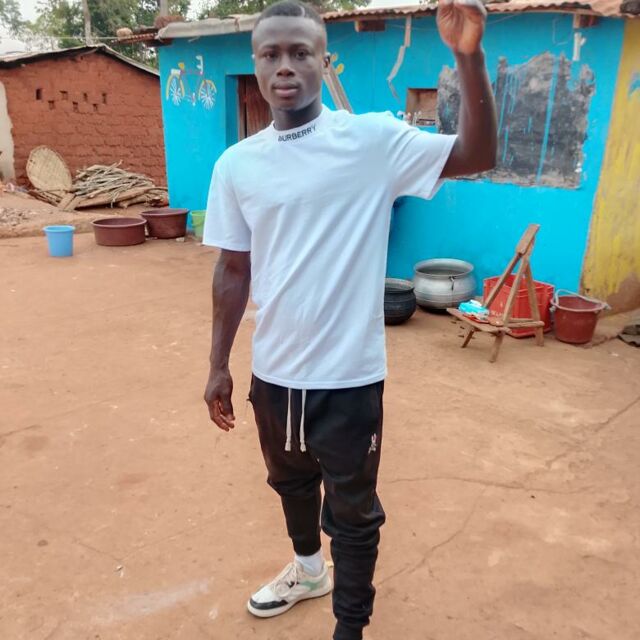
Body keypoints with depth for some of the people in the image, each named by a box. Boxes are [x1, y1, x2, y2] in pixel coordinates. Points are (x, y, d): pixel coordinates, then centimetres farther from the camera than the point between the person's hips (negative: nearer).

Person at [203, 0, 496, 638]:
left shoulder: (373, 139, -9)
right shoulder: (235, 164, -1)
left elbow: (477, 156, -13)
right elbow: (233, 270, 5)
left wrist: (469, 58, -27)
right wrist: (218, 365, 8)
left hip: (348, 374, -4)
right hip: (272, 371, 4)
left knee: (353, 512, 14)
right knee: (290, 483, 28)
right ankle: (308, 568, 58)